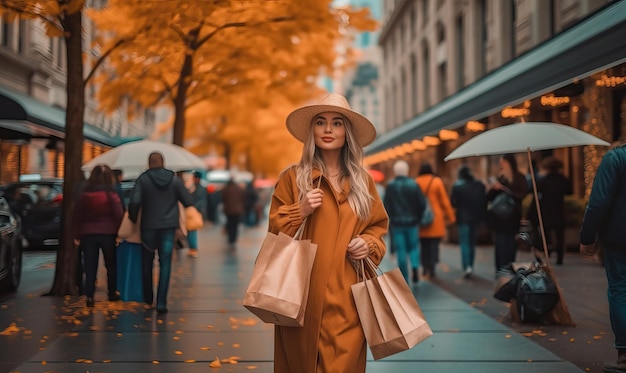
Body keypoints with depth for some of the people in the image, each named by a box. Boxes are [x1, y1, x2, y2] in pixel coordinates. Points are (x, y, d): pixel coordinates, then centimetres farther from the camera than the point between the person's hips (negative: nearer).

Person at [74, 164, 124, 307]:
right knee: (111, 264, 15)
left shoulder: (84, 195, 1)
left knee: (90, 267, 3)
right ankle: (112, 293, 23)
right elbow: (119, 215, -10)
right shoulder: (111, 194, -8)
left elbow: (78, 216, 4)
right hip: (108, 233, -1)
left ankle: (89, 296, -4)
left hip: (88, 234, 2)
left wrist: (78, 235, 10)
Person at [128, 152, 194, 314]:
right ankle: (161, 303, -8)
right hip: (169, 226, 1)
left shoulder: (143, 179, -4)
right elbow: (188, 201, 2)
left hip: (149, 226, -1)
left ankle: (148, 301, 21)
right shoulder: (175, 179, 3)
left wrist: (133, 219, 0)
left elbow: (134, 202, -15)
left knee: (147, 263, 14)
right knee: (165, 264, 0)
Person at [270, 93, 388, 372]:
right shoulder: (293, 177, 0)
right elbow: (275, 232, 3)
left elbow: (377, 226, 18)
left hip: (347, 297, 2)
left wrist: (369, 244, -2)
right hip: (304, 294, -2)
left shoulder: (362, 180, 9)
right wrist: (300, 211, -14)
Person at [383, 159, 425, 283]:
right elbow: (422, 203, -5)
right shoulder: (414, 184, -4)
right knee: (413, 246, 16)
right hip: (412, 222, 1)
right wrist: (418, 217, 9)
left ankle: (405, 279, 4)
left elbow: (385, 205, -7)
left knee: (401, 251, 4)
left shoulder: (390, 186, -6)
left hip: (397, 223, -1)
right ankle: (415, 267, -9)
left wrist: (390, 219, 8)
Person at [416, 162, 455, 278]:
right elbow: (445, 201, -2)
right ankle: (432, 268, -3)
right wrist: (450, 216, 5)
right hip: (436, 218, -2)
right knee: (434, 244, 3)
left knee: (424, 245, 11)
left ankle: (426, 268, 12)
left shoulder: (416, 183, -1)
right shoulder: (437, 181, -3)